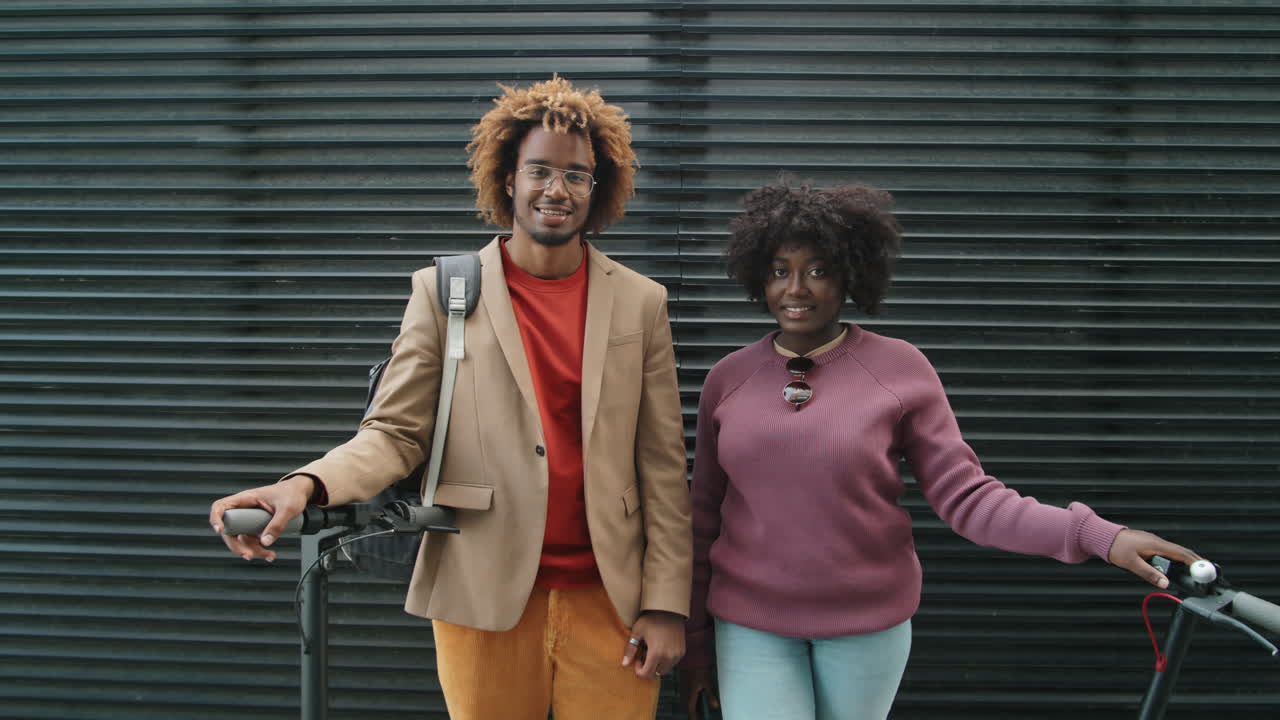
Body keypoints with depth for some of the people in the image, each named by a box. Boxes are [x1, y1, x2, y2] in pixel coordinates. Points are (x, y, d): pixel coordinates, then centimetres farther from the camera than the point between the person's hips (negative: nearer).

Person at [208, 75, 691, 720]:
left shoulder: (641, 303, 4)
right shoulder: (443, 291, 1)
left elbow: (663, 466, 2)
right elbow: (396, 432, -2)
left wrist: (666, 601, -2)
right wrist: (306, 484, -22)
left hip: (609, 600, 1)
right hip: (486, 600, -1)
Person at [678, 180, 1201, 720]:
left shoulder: (898, 367, -8)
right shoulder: (727, 378, -1)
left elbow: (964, 495, -9)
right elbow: (704, 518, 3)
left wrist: (1097, 535, -21)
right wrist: (695, 644, 7)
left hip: (866, 622, -1)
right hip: (751, 624, 1)